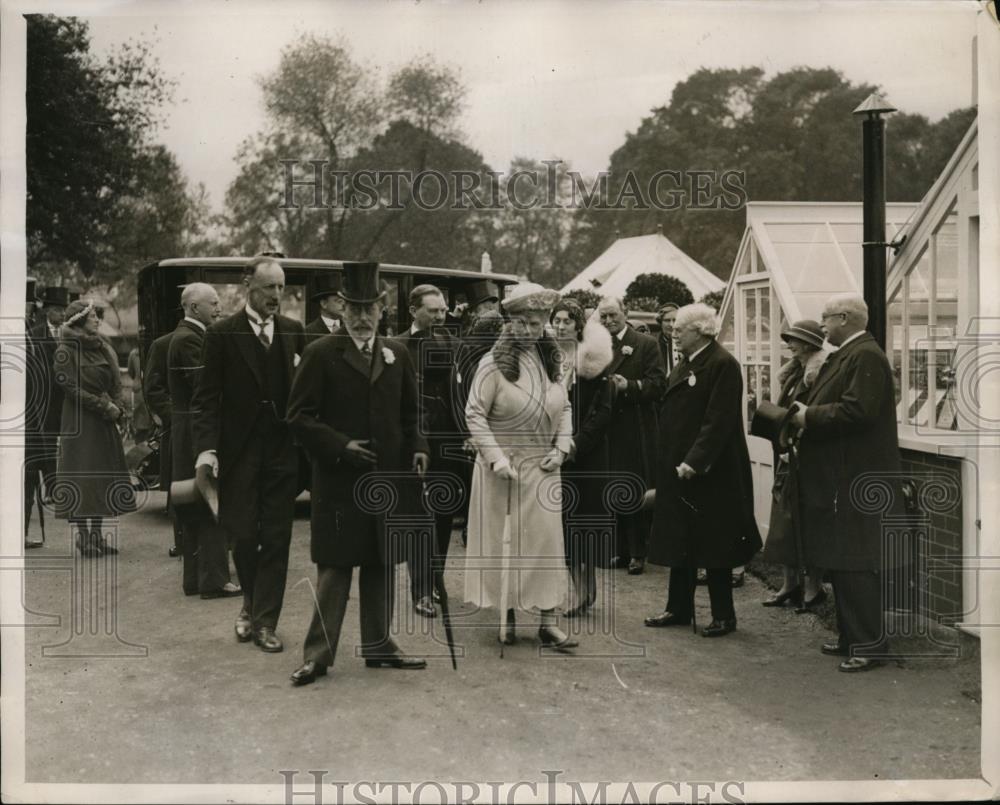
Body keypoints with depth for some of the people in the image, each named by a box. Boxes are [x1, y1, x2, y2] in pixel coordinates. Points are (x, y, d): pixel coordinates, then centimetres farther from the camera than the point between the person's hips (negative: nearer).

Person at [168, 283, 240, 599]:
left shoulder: (193, 336, 16)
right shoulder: (188, 339, -15)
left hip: (190, 435, 10)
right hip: (198, 432, -10)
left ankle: (195, 578, 22)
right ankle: (213, 579, 0)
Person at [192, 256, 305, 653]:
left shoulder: (294, 332, 7)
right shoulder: (222, 334, -2)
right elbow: (207, 398, -5)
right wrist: (206, 448, -15)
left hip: (283, 450, 2)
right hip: (239, 451, -2)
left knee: (276, 538, 3)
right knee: (242, 535, 3)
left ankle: (265, 622, 13)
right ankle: (251, 602, 31)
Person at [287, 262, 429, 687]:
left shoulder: (397, 354, 10)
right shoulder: (321, 354, -4)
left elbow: (410, 413, 17)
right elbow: (299, 416, -7)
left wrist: (417, 448, 1)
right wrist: (340, 446, -16)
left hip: (388, 477, 5)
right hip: (338, 479, -4)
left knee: (382, 564, 11)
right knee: (335, 565, -1)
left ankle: (377, 644, 23)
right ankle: (318, 652, 7)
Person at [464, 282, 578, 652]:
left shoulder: (549, 361, 5)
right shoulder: (494, 363, -11)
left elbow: (564, 409, 14)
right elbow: (474, 413, -12)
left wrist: (561, 448, 0)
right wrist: (495, 457, -18)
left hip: (542, 468, 4)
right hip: (503, 468, -4)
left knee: (546, 538, 3)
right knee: (503, 540, 5)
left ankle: (548, 621, 7)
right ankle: (507, 615, 19)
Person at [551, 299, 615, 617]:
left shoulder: (592, 359, -4)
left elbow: (603, 408, -8)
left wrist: (577, 444, -14)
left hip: (588, 454, -4)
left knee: (584, 515, 0)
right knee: (564, 517, 4)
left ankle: (586, 586, 10)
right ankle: (582, 588, 13)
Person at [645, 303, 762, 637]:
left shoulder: (722, 365, -15)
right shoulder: (685, 363, 13)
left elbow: (718, 421, -22)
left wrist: (695, 462, -24)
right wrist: (671, 463, 10)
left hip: (708, 472, -9)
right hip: (677, 468, 9)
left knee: (712, 545, 2)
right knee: (679, 540, 15)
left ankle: (723, 615, 14)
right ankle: (679, 608, 26)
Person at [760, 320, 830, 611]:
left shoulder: (821, 374, -12)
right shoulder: (793, 374, 15)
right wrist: (782, 449, 9)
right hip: (787, 458, 9)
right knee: (785, 521, 10)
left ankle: (813, 587, 7)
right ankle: (789, 584, 18)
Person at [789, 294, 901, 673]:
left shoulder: (866, 356, -15)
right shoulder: (846, 355, 16)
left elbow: (857, 411, -25)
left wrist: (809, 417, -15)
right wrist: (806, 412, 2)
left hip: (854, 483, -10)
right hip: (837, 481, 10)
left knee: (855, 566, -5)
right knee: (840, 563, 15)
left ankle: (868, 646, 3)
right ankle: (851, 637, 25)